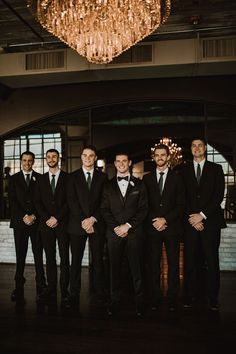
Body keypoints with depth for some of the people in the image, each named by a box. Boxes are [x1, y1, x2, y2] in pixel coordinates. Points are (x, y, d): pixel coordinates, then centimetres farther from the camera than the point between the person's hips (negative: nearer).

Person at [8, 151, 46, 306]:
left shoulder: (40, 178, 8)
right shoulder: (14, 178, 10)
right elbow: (12, 200, 2)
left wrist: (34, 216, -8)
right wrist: (24, 216, -9)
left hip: (37, 222, 0)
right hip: (20, 222, 1)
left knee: (39, 256, 0)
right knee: (20, 256, 2)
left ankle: (41, 288, 5)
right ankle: (19, 288, 9)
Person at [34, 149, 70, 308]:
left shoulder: (67, 178, 3)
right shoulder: (41, 179, 13)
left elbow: (69, 201, -3)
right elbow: (38, 202, 9)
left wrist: (57, 218, -9)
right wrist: (47, 219, -5)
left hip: (62, 223, -3)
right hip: (46, 224, 3)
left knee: (64, 258, -3)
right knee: (50, 258, 6)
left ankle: (64, 293, 2)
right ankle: (51, 291, 11)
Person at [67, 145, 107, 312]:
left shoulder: (102, 177, 8)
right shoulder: (73, 177, 7)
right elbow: (72, 201, -1)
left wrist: (93, 218, -9)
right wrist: (83, 220, -11)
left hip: (97, 224, 0)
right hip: (77, 224, 0)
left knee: (98, 261, 4)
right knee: (76, 261, 4)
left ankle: (100, 295, 14)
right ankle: (74, 296, 14)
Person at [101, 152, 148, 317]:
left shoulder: (139, 184, 8)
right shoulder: (108, 186, 11)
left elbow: (143, 209, 1)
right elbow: (105, 209, 6)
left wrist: (127, 225, -8)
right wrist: (116, 227, -6)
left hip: (134, 232, -1)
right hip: (114, 233, 1)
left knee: (136, 268, 0)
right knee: (115, 268, 4)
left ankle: (139, 302, 10)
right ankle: (115, 301, 14)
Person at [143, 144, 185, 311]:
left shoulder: (177, 177, 5)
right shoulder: (147, 178, 10)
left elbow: (181, 205, 0)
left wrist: (165, 220, -10)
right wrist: (154, 221, -6)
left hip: (172, 227, -1)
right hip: (153, 227, 1)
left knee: (173, 264, 3)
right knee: (154, 264, 2)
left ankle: (172, 299, 14)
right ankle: (156, 297, 13)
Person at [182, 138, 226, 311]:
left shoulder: (216, 169, 8)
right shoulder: (184, 170, 11)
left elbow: (219, 195, 0)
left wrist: (202, 215, -9)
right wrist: (192, 218, -5)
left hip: (210, 221, -1)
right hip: (190, 222, 1)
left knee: (212, 261, 1)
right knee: (190, 261, 2)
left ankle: (213, 298, 12)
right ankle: (190, 296, 12)